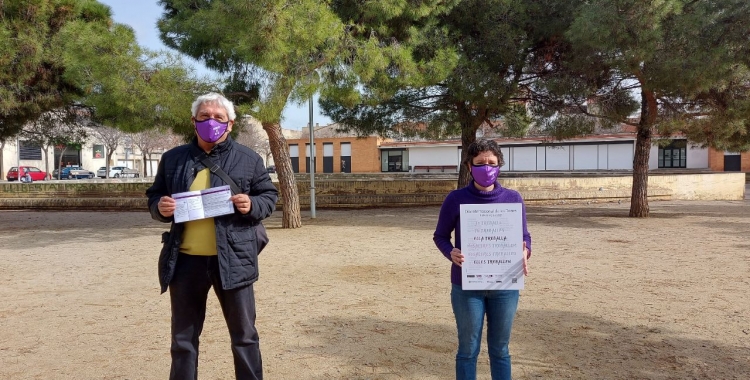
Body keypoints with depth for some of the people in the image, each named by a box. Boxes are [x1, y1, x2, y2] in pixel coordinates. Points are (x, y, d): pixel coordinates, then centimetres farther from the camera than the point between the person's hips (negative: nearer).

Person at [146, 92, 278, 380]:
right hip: (185, 260, 2)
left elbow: (269, 196, 7)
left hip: (232, 259, -2)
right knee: (183, 337, 15)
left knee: (244, 335, 8)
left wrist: (252, 205, -15)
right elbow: (154, 197, 15)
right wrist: (160, 207, -8)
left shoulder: (248, 159, 2)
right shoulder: (173, 159, 8)